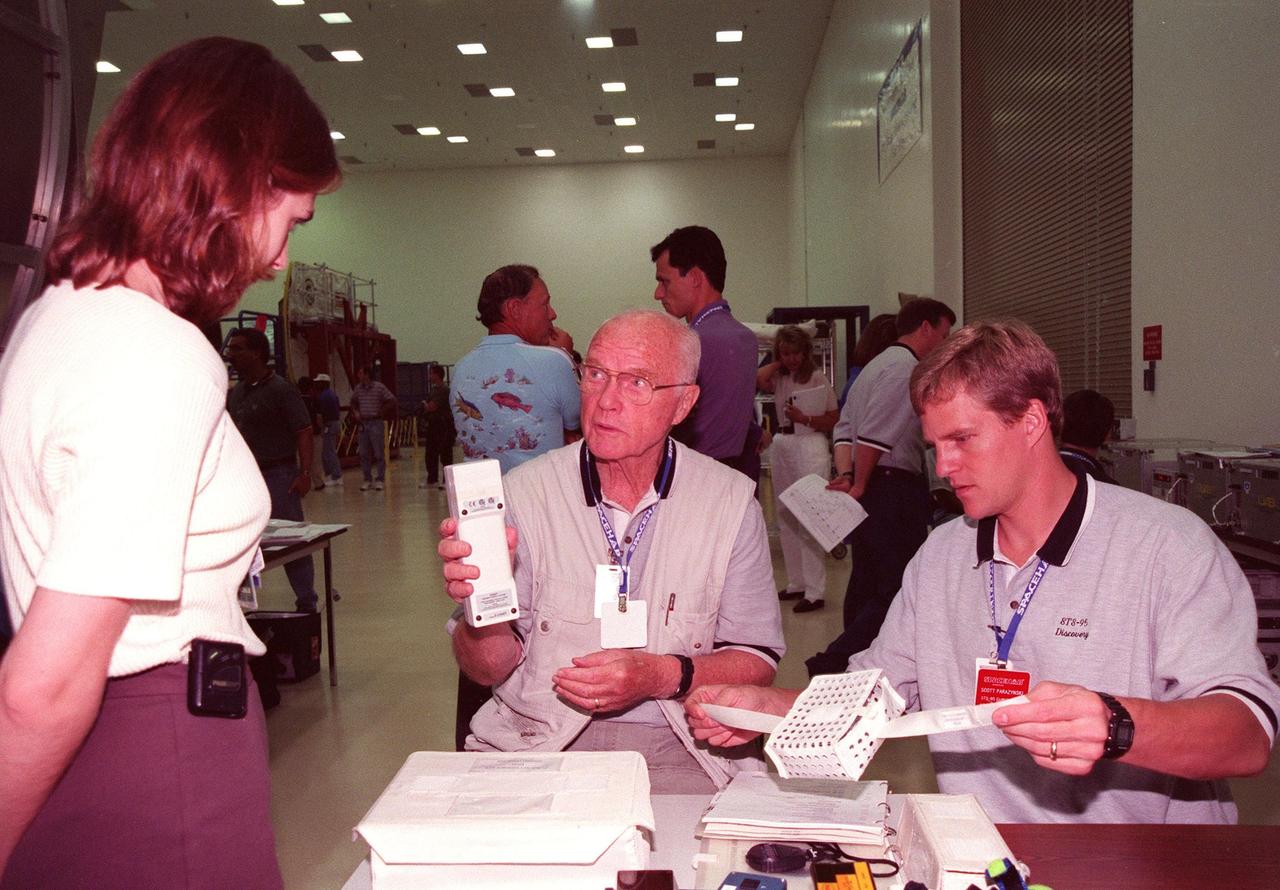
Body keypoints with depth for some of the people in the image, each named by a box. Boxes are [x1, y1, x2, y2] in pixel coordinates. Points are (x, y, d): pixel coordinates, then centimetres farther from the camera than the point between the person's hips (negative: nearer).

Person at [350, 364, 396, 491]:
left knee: (379, 454, -3)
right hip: (363, 423, 5)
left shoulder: (379, 387, -8)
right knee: (364, 454, 6)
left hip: (376, 422, -5)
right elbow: (353, 401, 24)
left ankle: (380, 480, 4)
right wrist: (355, 411, 7)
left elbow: (392, 401, -5)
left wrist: (381, 412, -8)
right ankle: (367, 480, 14)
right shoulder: (358, 388, 7)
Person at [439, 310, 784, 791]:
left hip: (677, 748, 0)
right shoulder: (524, 492, -2)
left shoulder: (731, 500, -1)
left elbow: (756, 661, 1)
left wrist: (662, 676, -17)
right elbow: (490, 669, -2)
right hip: (537, 741, 0)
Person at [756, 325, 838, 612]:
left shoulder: (818, 380, -2)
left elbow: (834, 421, 0)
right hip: (782, 446, 6)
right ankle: (796, 583, 22)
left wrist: (805, 418, -13)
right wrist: (779, 364, 1)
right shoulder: (778, 379, 9)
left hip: (810, 446, -6)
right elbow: (759, 377, -14)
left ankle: (815, 591, -8)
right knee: (785, 518, 11)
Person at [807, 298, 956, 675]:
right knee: (898, 588, -10)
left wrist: (846, 475, 4)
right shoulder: (906, 368, -11)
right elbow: (875, 434, -21)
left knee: (866, 582, 17)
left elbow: (845, 427, 15)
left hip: (870, 489, 11)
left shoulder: (877, 365, 22)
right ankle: (831, 663, -15)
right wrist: (860, 484, -12)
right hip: (893, 486, -11)